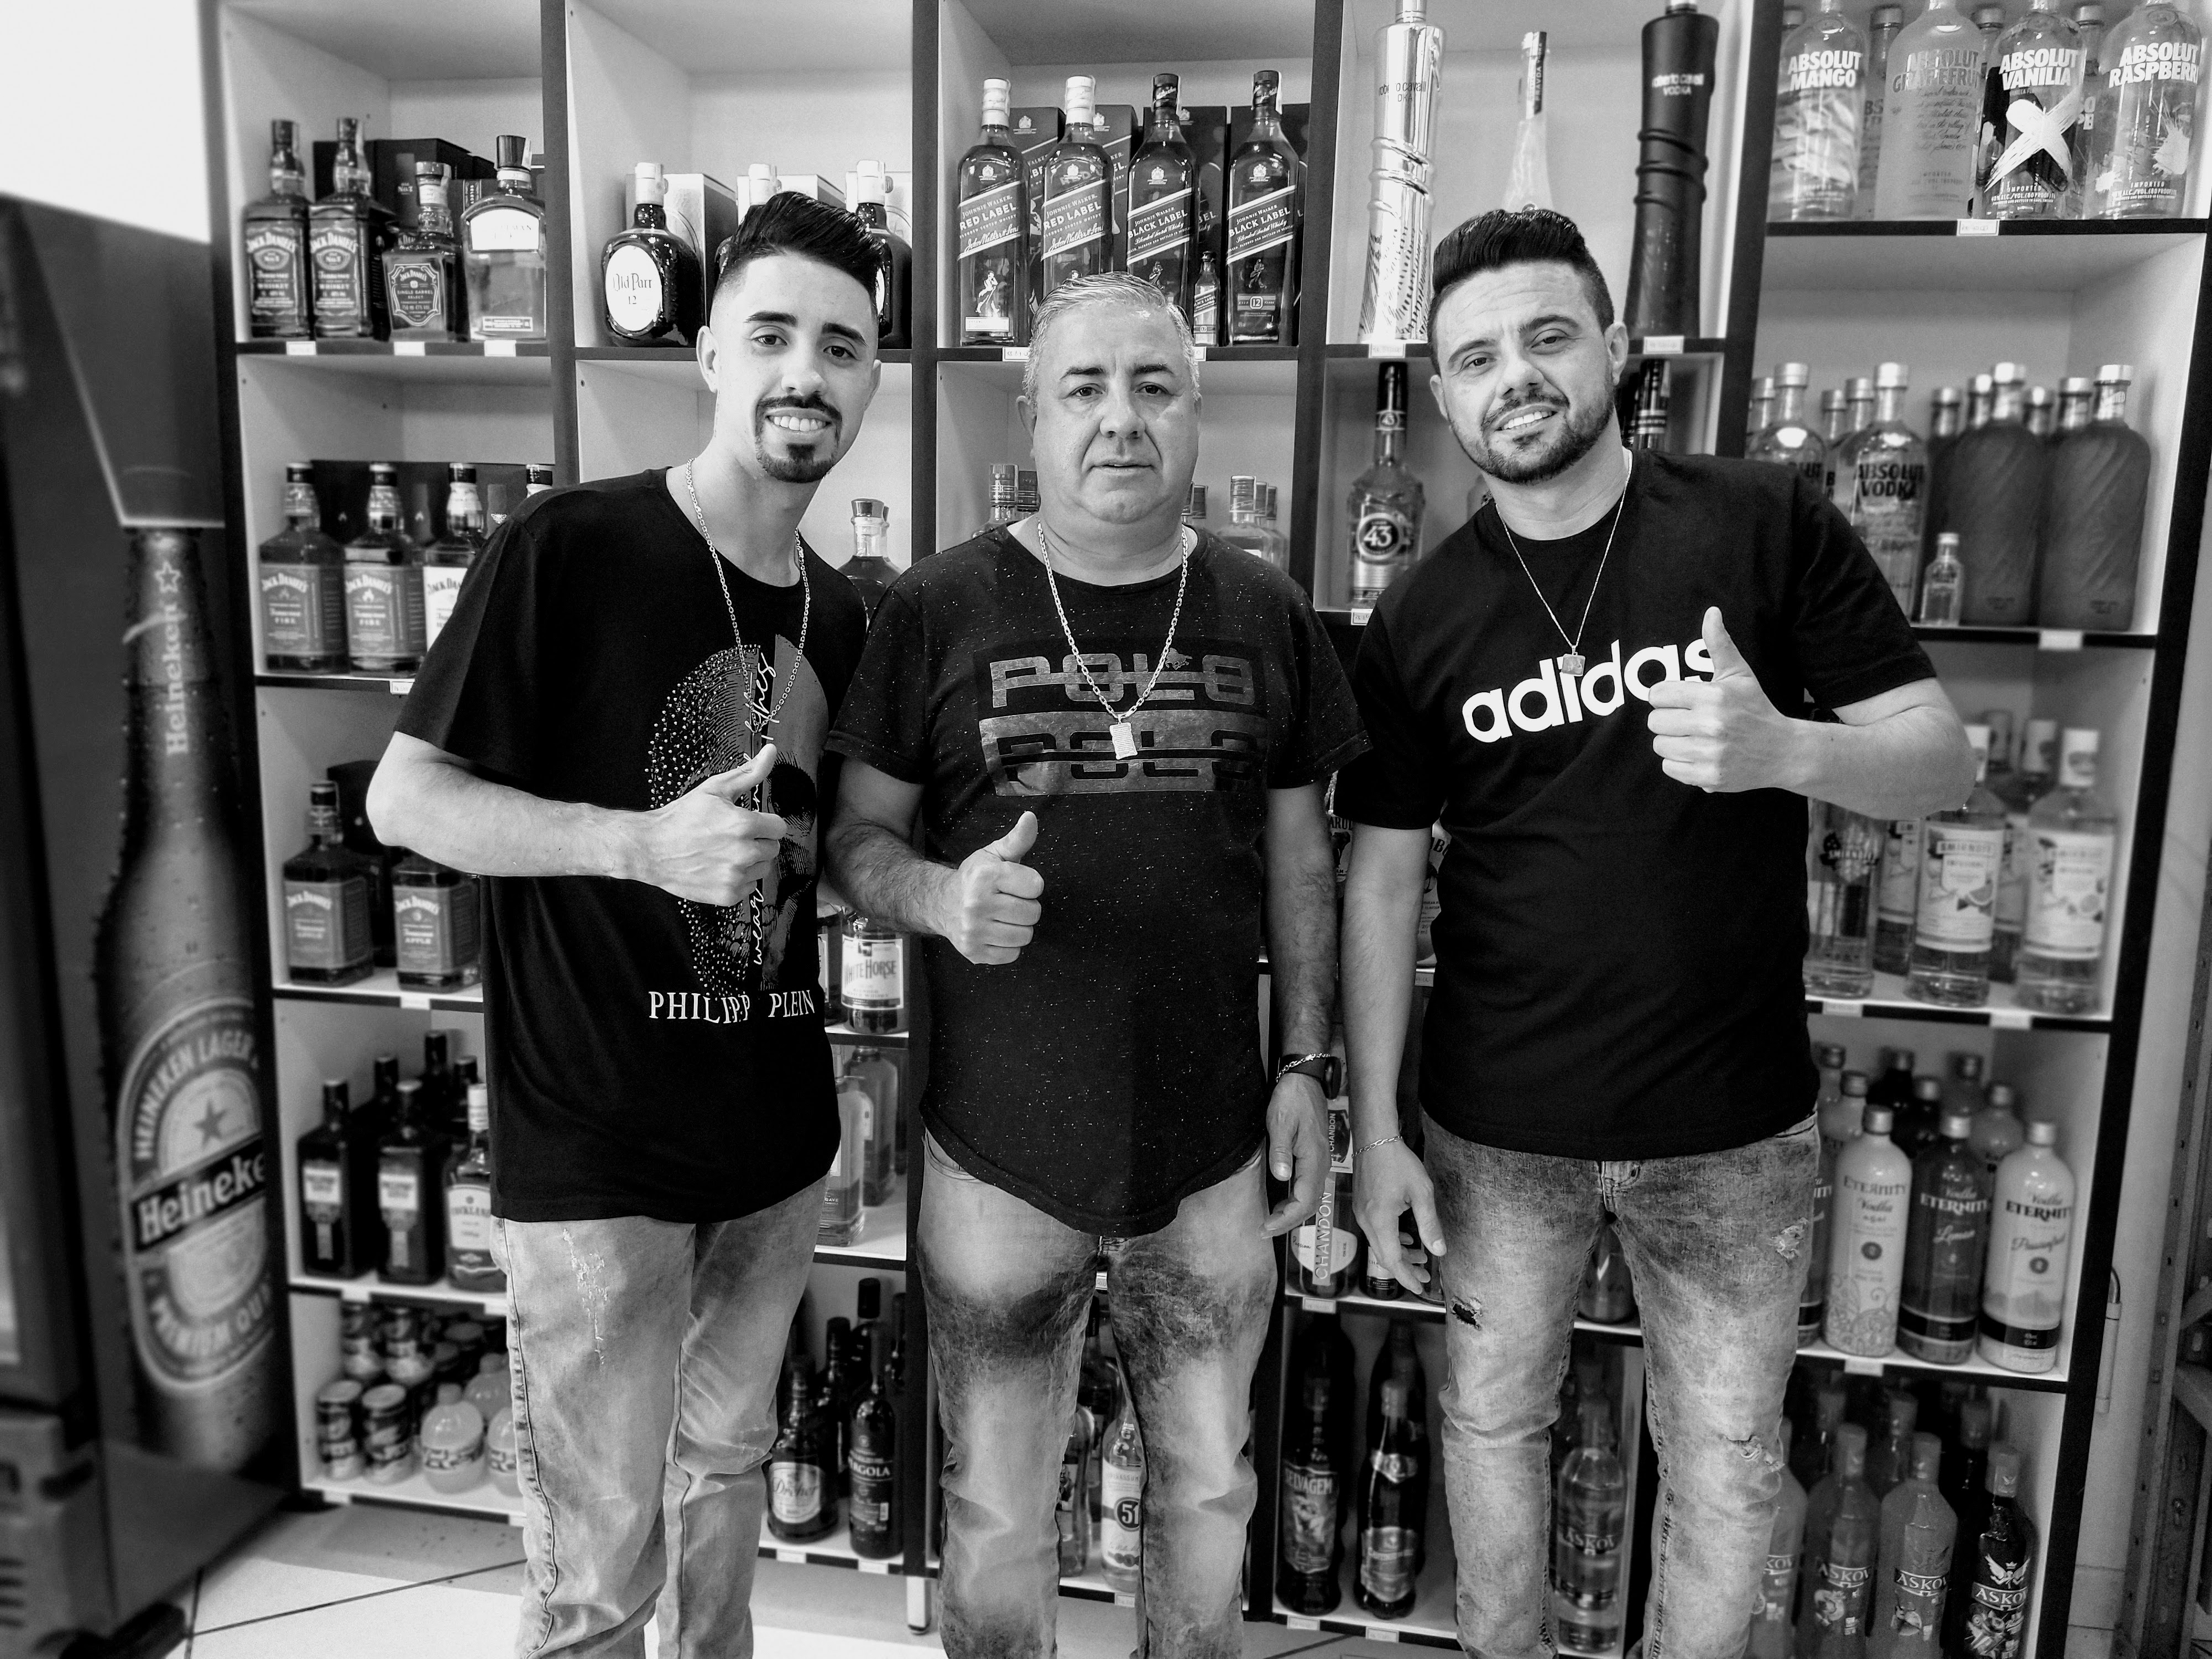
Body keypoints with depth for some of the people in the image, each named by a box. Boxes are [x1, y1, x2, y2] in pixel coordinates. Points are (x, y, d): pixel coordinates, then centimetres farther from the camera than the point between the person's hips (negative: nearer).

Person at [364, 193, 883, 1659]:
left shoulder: (839, 616, 6)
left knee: (727, 1473, 24)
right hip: (593, 1149, -5)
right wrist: (643, 842, -24)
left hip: (779, 1138, 6)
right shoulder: (568, 548, -12)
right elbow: (404, 799, -11)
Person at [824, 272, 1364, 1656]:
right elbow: (858, 838, 0)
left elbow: (1299, 854, 7)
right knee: (999, 1512, 16)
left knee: (1210, 1493, 21)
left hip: (1212, 1149, 2)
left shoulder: (1269, 613, 1)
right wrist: (943, 896, -22)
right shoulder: (935, 610, -6)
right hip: (1000, 1152, -1)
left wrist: (1308, 1064, 3)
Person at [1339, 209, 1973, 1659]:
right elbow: (1384, 880, 1)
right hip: (1498, 1127, 1)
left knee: (1729, 1462, 14)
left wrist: (1782, 748, -27)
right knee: (1494, 1420, 18)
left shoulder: (1770, 527, -6)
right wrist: (1376, 1129, -2)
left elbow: (1945, 762, -5)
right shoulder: (1420, 622, -2)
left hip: (1738, 1126, -1)